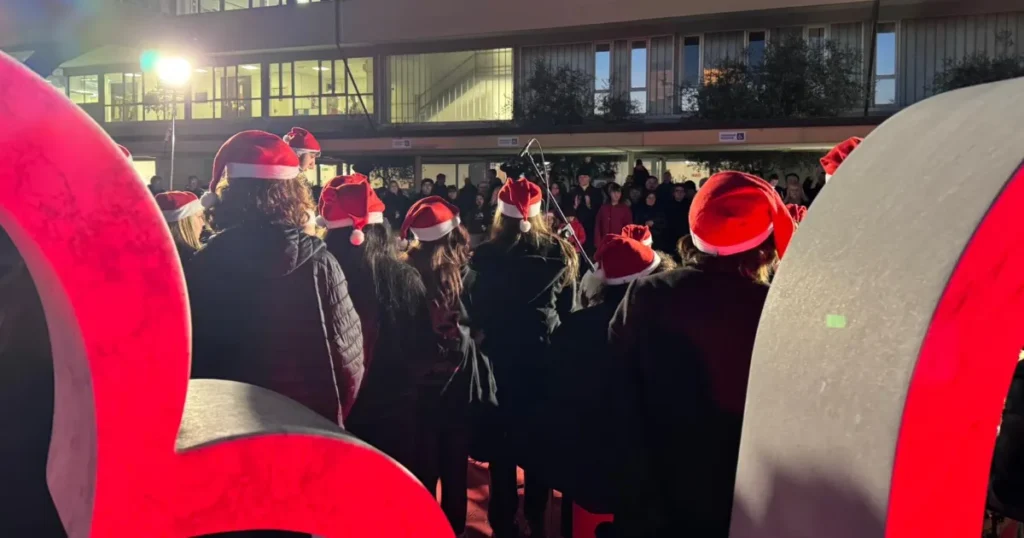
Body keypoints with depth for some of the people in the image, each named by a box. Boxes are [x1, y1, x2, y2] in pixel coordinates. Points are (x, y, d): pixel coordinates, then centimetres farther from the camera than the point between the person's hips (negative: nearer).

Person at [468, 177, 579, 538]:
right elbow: (569, 308, 1)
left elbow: (475, 310, -8)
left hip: (500, 354, -2)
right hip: (546, 354, 2)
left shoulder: (485, 256, -15)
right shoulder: (560, 253, -7)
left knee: (501, 437, 11)